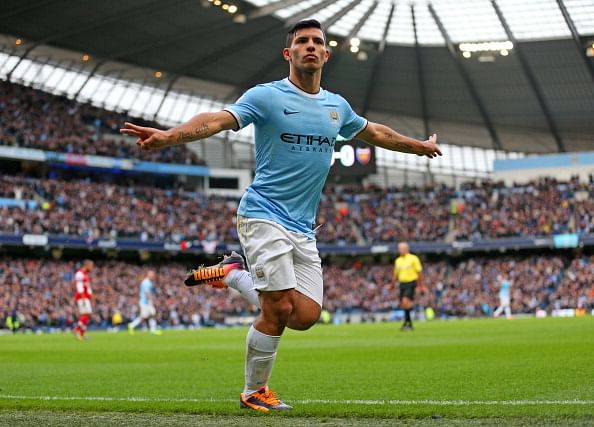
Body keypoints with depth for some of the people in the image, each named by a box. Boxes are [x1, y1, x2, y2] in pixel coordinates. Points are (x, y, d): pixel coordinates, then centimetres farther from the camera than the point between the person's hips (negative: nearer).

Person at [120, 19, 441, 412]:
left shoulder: (337, 106, 13)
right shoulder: (267, 96, -6)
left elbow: (374, 132, 32)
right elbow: (217, 120, -20)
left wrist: (419, 146, 43)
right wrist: (168, 136, -38)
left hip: (304, 229, 6)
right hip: (265, 215, -6)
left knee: (305, 316, -4)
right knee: (279, 310, -13)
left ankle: (233, 274, 18)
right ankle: (254, 392, 8)